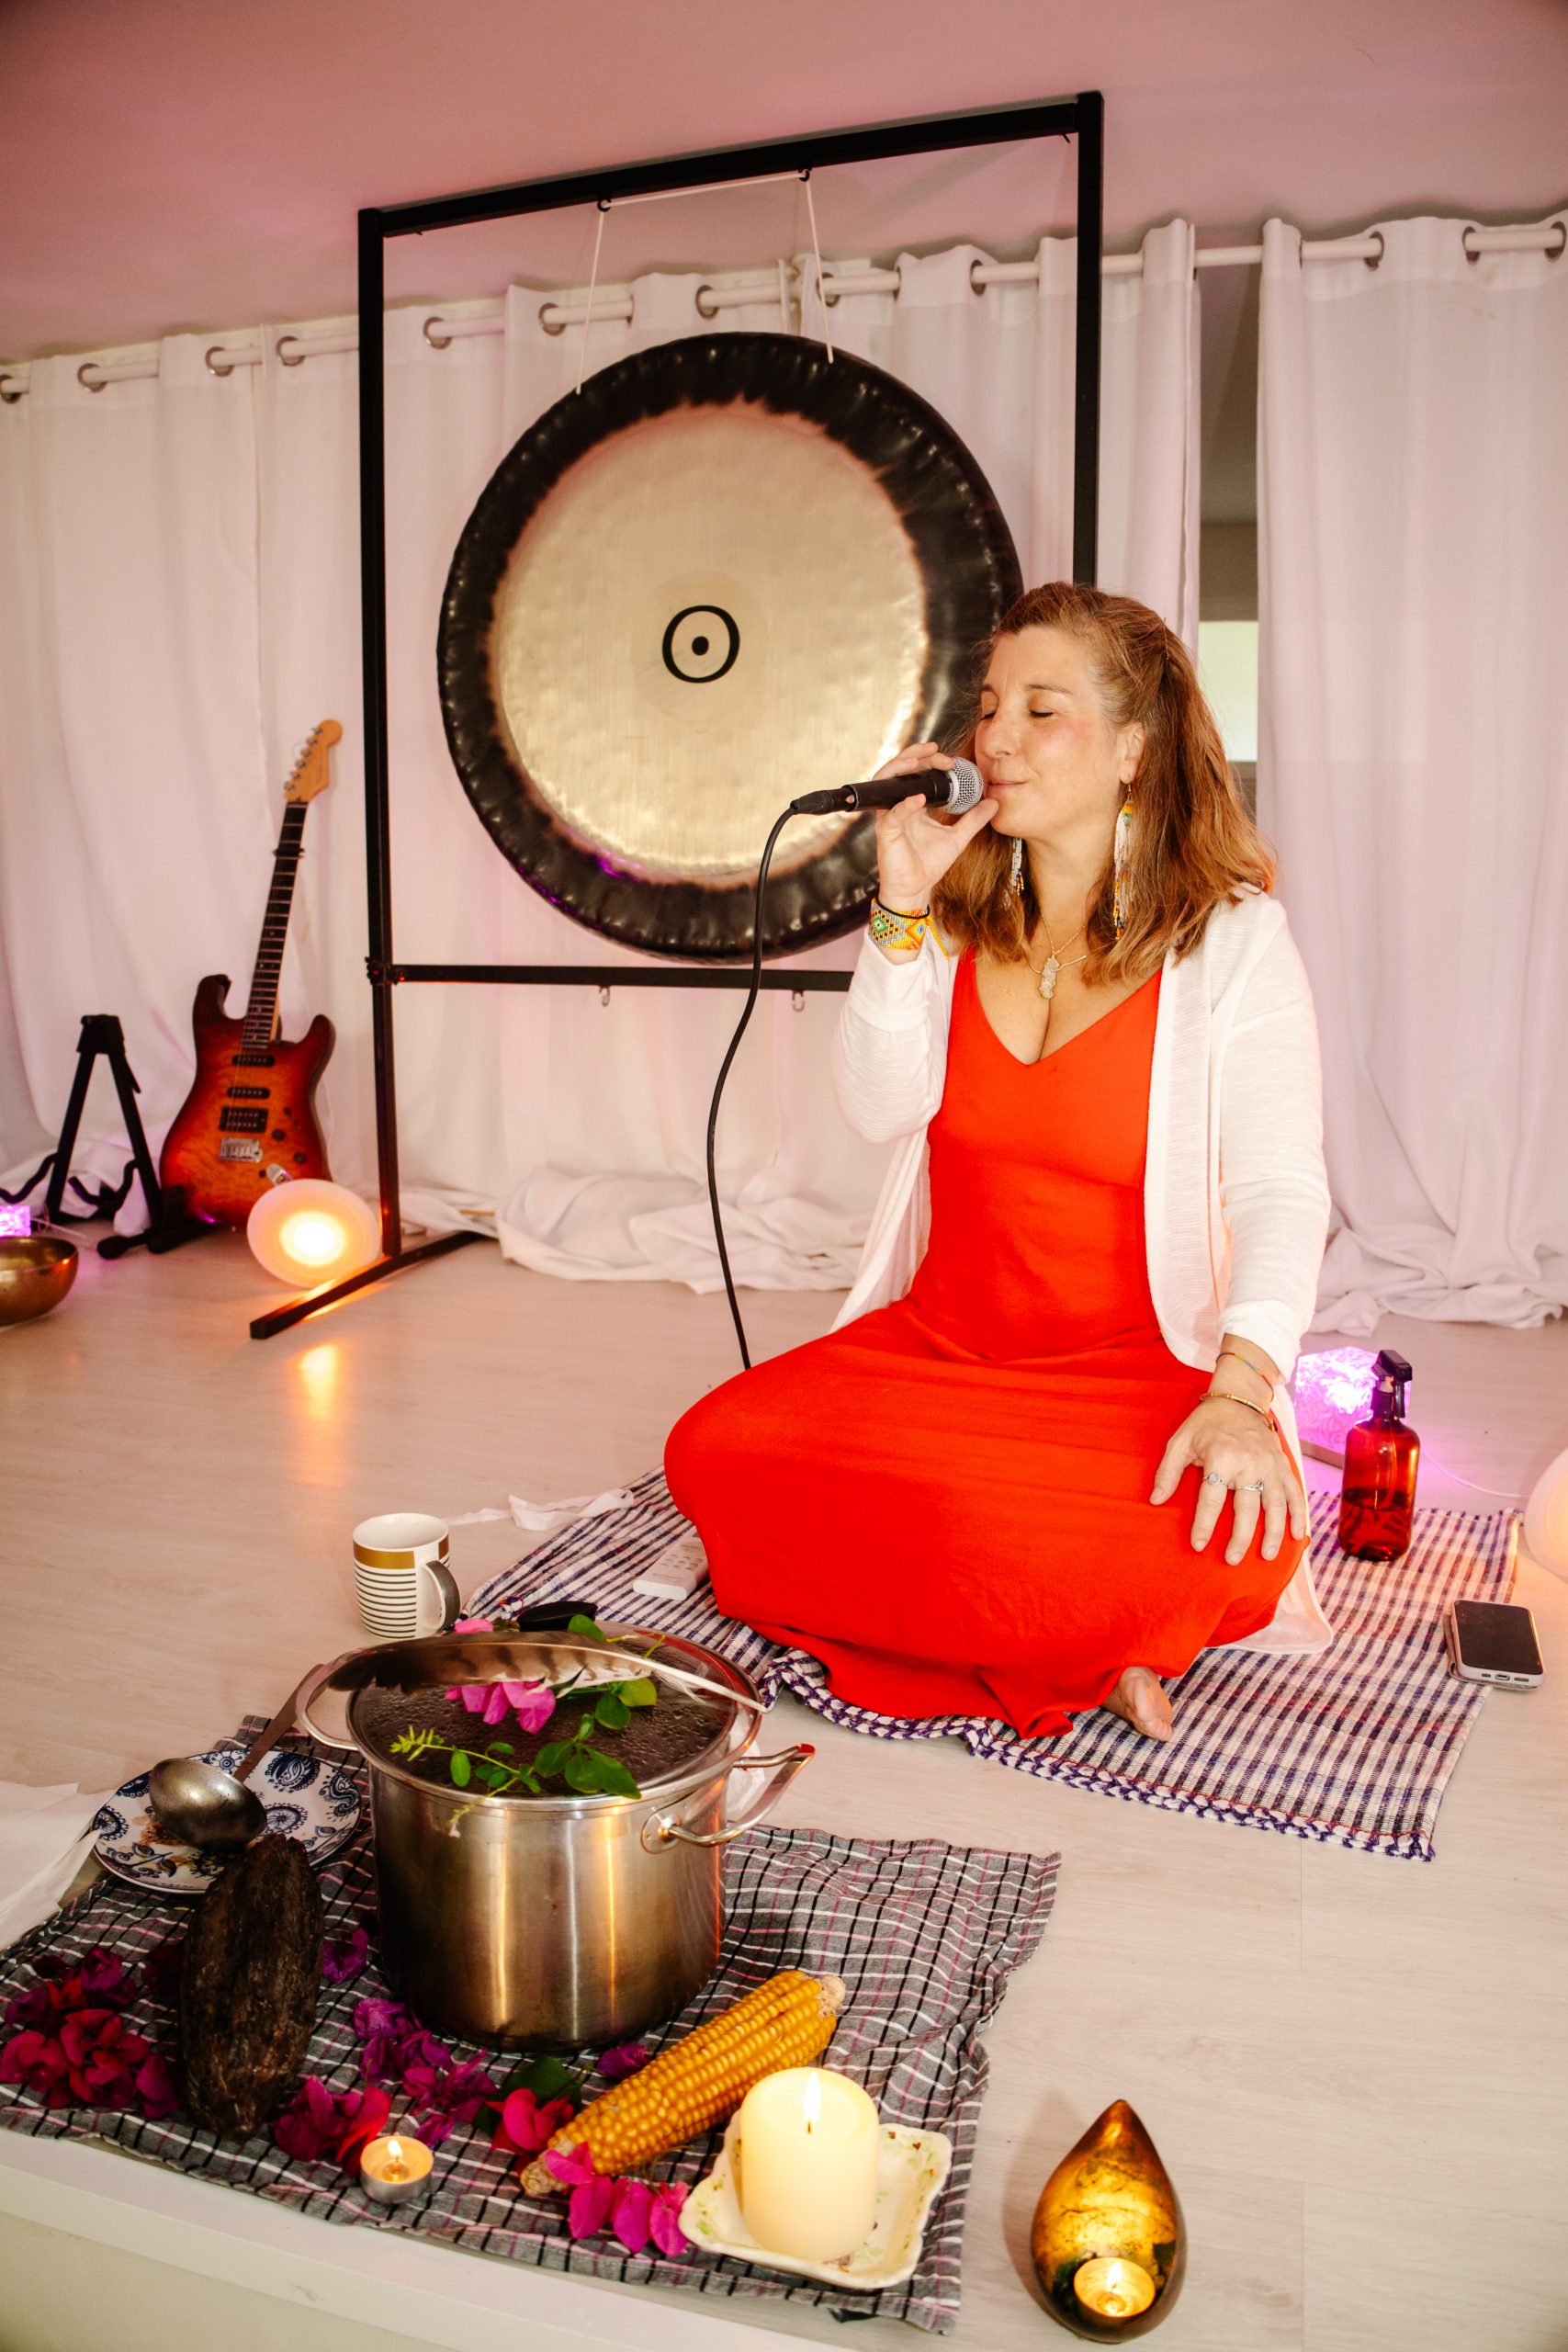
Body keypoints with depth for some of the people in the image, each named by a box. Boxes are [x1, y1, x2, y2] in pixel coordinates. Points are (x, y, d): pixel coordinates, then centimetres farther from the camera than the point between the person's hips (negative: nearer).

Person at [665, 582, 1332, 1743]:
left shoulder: (1233, 937, -5)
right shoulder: (959, 916, 8)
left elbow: (1280, 1191, -13)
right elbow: (883, 1110, -4)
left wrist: (1241, 1391, -29)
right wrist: (903, 905, -12)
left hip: (1137, 1372, -4)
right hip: (935, 1346, 5)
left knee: (1229, 1552, -34)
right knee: (712, 1453, -17)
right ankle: (1060, 1639, -4)